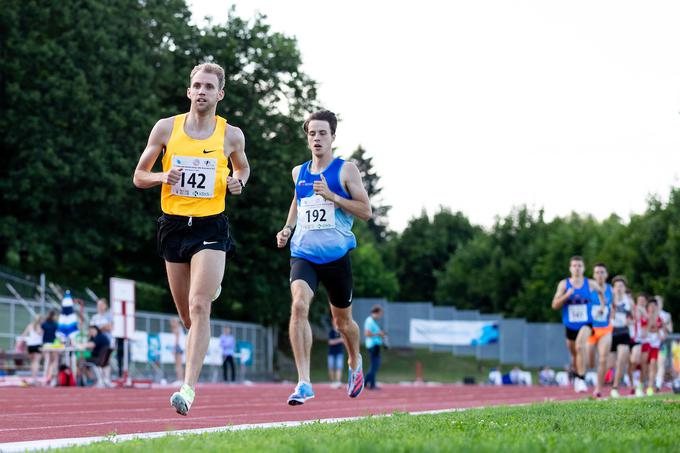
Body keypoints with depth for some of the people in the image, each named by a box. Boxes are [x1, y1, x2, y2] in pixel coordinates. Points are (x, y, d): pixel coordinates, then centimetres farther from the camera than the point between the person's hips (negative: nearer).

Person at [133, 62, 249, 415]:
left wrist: (238, 182, -2)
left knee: (198, 307, -18)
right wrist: (163, 177, -14)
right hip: (174, 225, 2)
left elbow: (242, 167, 22)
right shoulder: (166, 128, 1)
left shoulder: (231, 135, 2)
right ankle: (211, 290, 51)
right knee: (187, 315, 12)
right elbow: (139, 177, 7)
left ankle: (189, 388, -20)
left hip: (210, 227, -2)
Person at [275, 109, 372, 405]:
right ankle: (304, 383, -26)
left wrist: (331, 195, -16)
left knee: (342, 319, 14)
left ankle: (355, 363, 48)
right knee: (299, 306, -24)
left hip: (336, 255, -2)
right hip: (303, 254, 2)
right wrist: (288, 228, 13)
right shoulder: (299, 173, 10)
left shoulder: (346, 170, -1)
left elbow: (365, 211, -5)